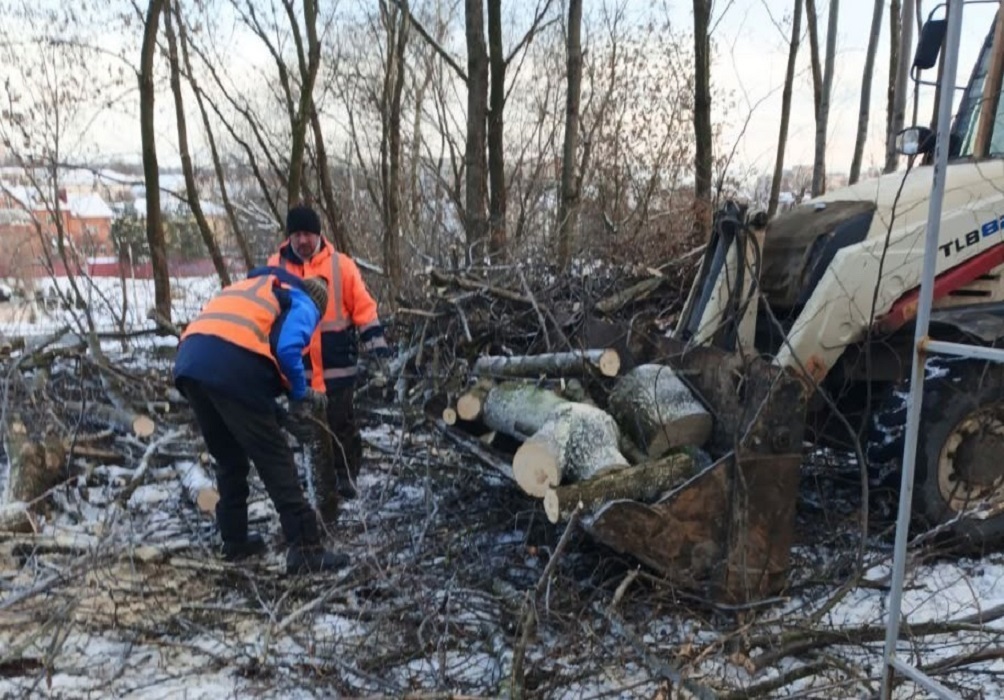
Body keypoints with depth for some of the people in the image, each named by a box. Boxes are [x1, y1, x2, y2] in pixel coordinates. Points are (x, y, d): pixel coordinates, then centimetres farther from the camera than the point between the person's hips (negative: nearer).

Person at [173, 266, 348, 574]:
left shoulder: (253, 287, 37)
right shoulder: (302, 304, 15)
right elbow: (287, 349, -6)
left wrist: (297, 391, 30)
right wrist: (300, 394, 9)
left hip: (189, 362, 7)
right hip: (231, 367, -7)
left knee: (229, 459, 22)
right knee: (275, 460, 0)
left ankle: (235, 541, 29)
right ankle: (305, 549, -2)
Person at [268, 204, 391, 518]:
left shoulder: (340, 264, -3)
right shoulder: (276, 266, 2)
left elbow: (364, 308, -3)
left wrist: (378, 349, -10)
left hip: (338, 366, -2)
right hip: (299, 368, 2)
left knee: (341, 425, 5)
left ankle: (347, 476, 28)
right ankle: (325, 499, 17)